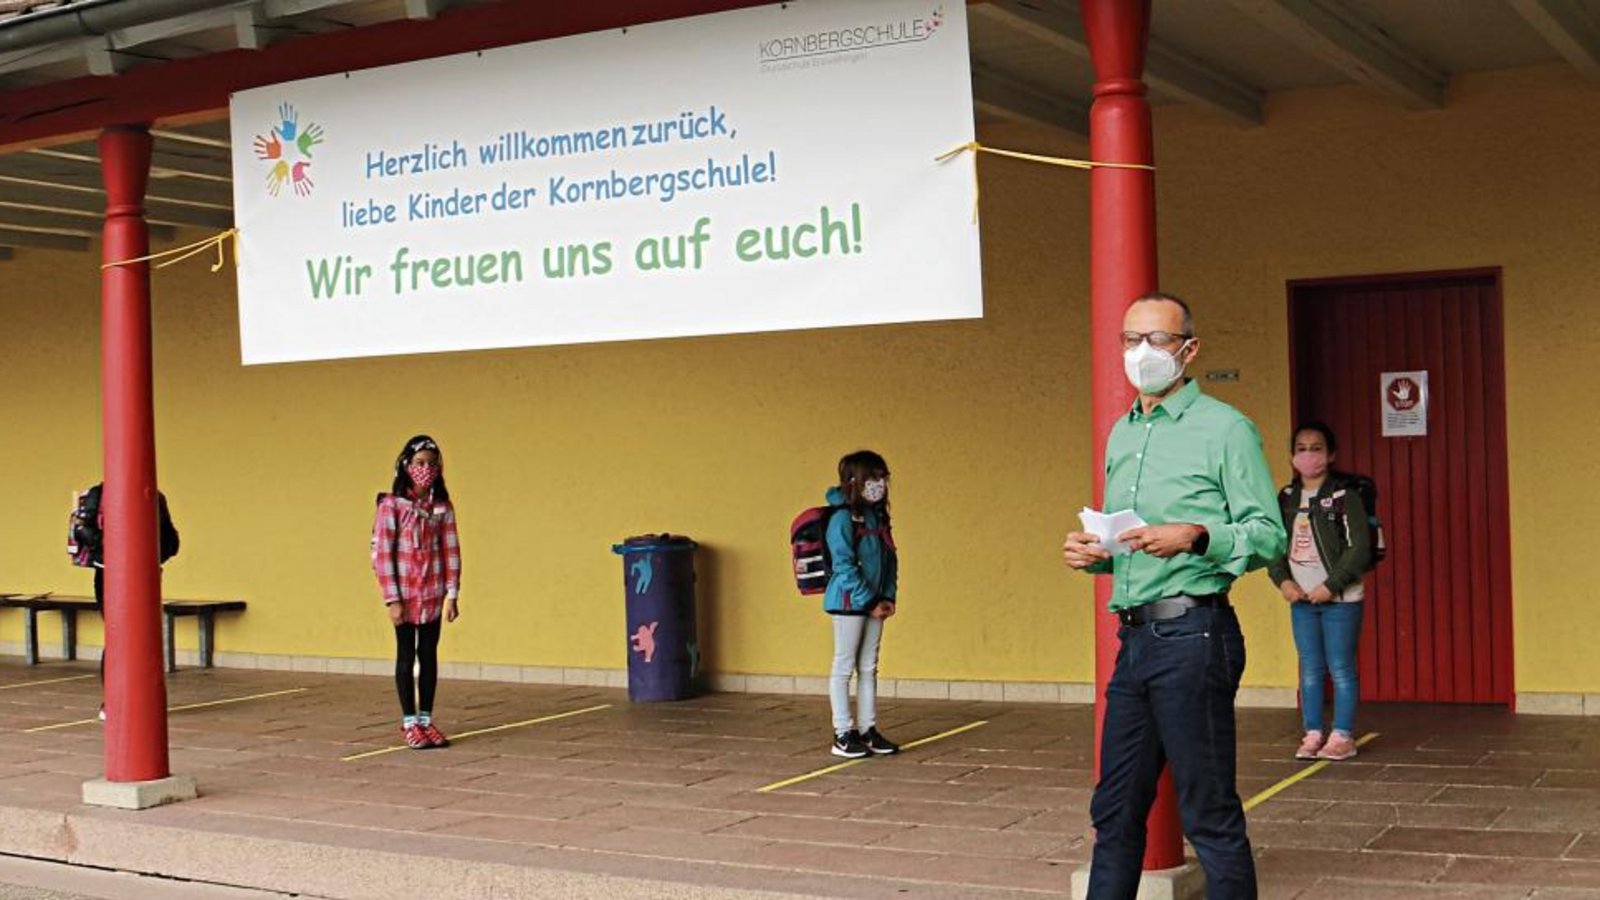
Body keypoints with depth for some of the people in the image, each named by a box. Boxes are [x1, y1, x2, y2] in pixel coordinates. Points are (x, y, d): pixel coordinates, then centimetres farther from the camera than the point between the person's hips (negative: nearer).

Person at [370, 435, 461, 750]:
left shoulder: (442, 507, 3)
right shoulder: (391, 505, -7)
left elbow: (451, 552, 4)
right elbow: (381, 553, -8)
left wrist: (451, 594, -2)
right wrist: (392, 599, -11)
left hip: (434, 596, 3)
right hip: (405, 595, -3)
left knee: (429, 656, 8)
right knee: (406, 656, 6)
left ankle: (426, 720, 17)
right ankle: (409, 723, 12)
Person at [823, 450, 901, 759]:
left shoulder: (878, 516, 10)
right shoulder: (843, 518, -14)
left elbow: (890, 559, 13)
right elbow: (844, 567, -17)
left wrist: (888, 597, 2)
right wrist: (870, 602, -15)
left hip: (874, 603, 7)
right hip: (848, 602, -7)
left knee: (869, 667, 12)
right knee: (844, 667, 1)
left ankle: (868, 730, 19)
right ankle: (843, 735, 6)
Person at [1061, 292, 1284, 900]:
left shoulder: (1225, 429, -5)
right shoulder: (1121, 435, 18)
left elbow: (1268, 535, -10)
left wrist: (1195, 537, -25)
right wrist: (1093, 552, 6)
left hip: (1193, 637, -7)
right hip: (1134, 637, 8)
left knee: (1210, 816, -2)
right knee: (1115, 811, 13)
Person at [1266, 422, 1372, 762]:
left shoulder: (1345, 496, -8)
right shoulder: (1286, 499, 8)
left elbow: (1359, 548, -12)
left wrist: (1330, 586, -15)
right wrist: (1284, 581, -6)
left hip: (1340, 598, -5)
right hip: (1300, 598, 5)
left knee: (1341, 668, 0)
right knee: (1310, 669, 9)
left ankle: (1343, 736, 8)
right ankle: (1313, 734, 15)